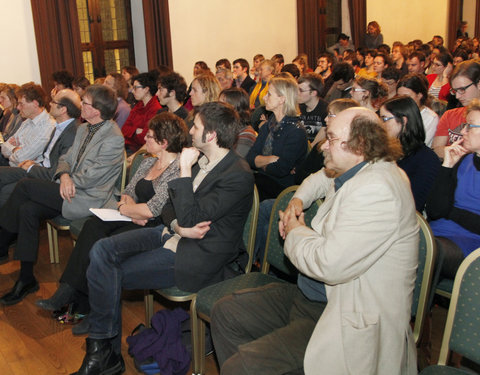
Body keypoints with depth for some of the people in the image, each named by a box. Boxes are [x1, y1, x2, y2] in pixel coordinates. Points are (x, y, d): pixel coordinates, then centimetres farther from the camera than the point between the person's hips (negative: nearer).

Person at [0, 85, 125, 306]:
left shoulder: (113, 138, -15)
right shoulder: (83, 129, 15)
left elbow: (90, 177, -18)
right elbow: (66, 159, 14)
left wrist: (66, 182, -7)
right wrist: (64, 176, -8)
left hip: (89, 198, -9)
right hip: (70, 191, 9)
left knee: (25, 186, -16)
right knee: (28, 209, -14)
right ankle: (26, 279, -4)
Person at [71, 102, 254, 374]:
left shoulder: (239, 176, -20)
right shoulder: (201, 159, 7)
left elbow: (190, 218, -24)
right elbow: (171, 208, 12)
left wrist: (185, 170, -21)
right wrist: (178, 225, -10)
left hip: (196, 256, -8)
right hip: (172, 233, 9)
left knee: (111, 274, -12)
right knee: (102, 250, -8)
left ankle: (106, 352, 12)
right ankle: (102, 348, -1)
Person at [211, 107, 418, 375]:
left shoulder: (377, 187, -24)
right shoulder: (354, 173, 8)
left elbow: (331, 265, -30)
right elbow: (324, 177, 35)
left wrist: (295, 233, -9)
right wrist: (298, 199, 13)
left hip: (350, 322, -10)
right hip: (311, 298, 11)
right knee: (226, 312, 10)